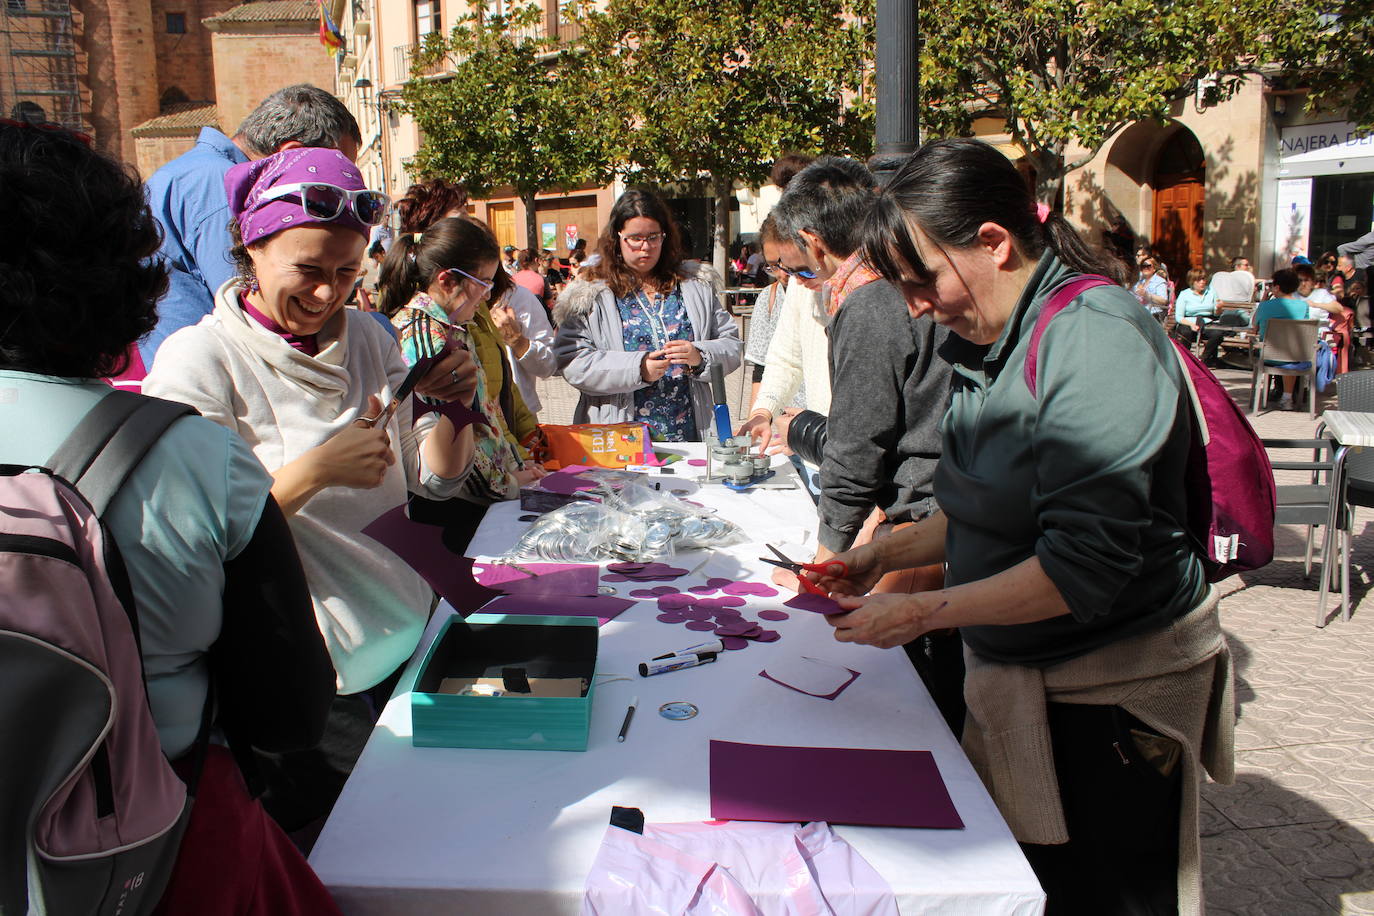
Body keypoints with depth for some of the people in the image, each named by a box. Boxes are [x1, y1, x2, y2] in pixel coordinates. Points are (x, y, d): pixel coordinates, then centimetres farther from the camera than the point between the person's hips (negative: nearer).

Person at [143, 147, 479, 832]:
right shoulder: (198, 360, -11)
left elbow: (435, 480, 7)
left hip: (409, 639, 6)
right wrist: (314, 471, -25)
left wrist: (454, 410, -12)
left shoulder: (367, 338, 5)